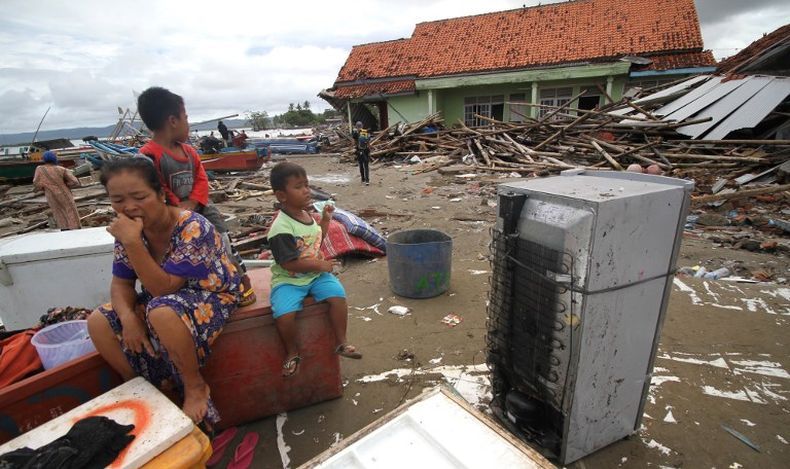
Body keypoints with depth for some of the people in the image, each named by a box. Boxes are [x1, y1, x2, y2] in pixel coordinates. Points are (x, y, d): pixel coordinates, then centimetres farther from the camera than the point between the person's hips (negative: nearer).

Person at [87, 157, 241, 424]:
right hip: (161, 300, 7)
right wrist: (128, 317, -20)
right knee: (98, 322, -9)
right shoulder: (129, 229, -7)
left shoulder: (193, 229, -28)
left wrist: (133, 242, -36)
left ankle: (195, 387, -13)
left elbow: (165, 288, -29)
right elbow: (121, 283, 0)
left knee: (162, 312, -37)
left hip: (210, 296, -7)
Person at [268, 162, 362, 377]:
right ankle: (292, 352, 4)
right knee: (284, 314, -27)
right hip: (288, 280, -6)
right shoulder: (281, 228, -20)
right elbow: (289, 263, -23)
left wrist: (325, 220, 14)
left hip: (316, 275, 6)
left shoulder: (306, 215, 5)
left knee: (338, 295, -18)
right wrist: (319, 265, -18)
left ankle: (341, 342, 2)